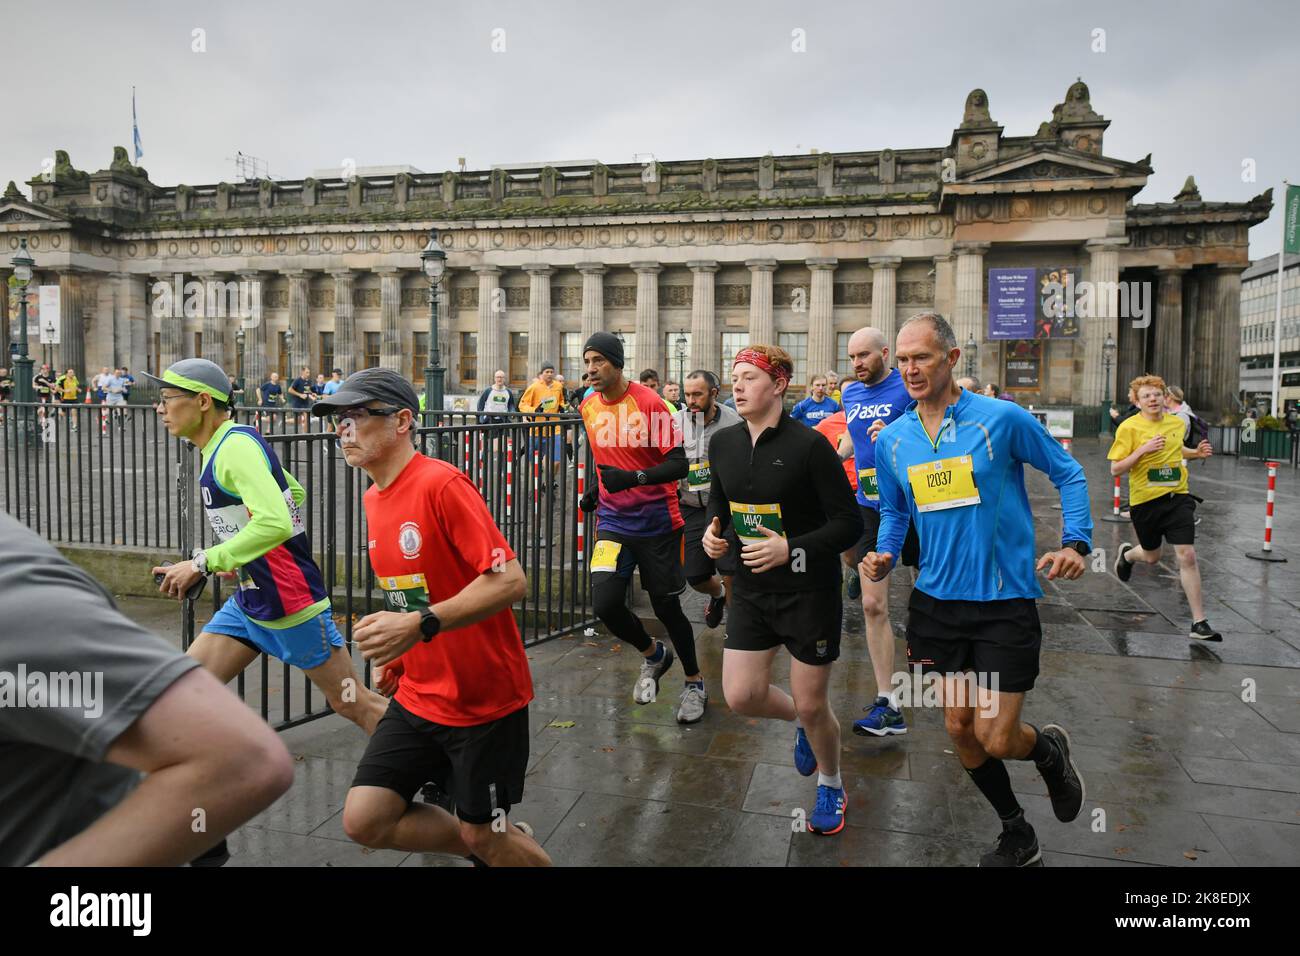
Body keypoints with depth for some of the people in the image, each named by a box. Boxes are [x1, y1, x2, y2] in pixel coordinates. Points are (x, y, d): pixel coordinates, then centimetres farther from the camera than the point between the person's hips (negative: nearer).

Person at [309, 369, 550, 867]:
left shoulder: (441, 483, -20)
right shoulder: (374, 498, 6)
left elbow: (510, 580, -26)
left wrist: (420, 626, -32)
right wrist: (398, 650, 9)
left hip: (484, 698, -8)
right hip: (417, 695, 8)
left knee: (482, 835, 5)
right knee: (363, 821, 3)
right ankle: (494, 843, 24)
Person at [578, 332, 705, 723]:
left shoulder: (649, 402, -15)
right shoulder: (589, 407, 4)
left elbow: (679, 464, -18)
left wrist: (634, 478, -31)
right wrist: (597, 488, 10)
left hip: (657, 523, -4)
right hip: (613, 521, 4)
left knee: (666, 606, 5)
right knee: (604, 603, -11)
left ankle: (695, 682, 30)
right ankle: (654, 654, 20)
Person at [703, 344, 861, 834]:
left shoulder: (809, 445, -17)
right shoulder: (723, 444, 1)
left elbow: (849, 523, -15)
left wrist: (791, 549, -27)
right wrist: (712, 531, -3)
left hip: (809, 591, -5)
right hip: (751, 590, 5)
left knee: (812, 705, 6)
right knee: (741, 697, 3)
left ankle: (831, 788, 36)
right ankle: (801, 721, 38)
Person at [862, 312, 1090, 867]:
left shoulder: (1002, 418, -11)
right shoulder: (891, 440, 1)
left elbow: (1068, 473, 1)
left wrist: (1076, 542, -11)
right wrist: (884, 556, -3)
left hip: (1005, 600, -4)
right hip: (937, 600, 5)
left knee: (994, 739, -4)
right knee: (959, 728, 11)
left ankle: (1051, 750, 33)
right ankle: (1017, 833, 35)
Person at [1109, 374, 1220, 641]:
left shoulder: (1178, 423, 3)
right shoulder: (1129, 427, -11)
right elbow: (1115, 469, -13)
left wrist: (1196, 452, 6)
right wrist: (1143, 449, -24)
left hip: (1178, 497, 2)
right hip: (1145, 501, -2)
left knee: (1187, 556, -10)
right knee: (1152, 556, 16)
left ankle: (1199, 623, -3)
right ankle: (1126, 554, 54)